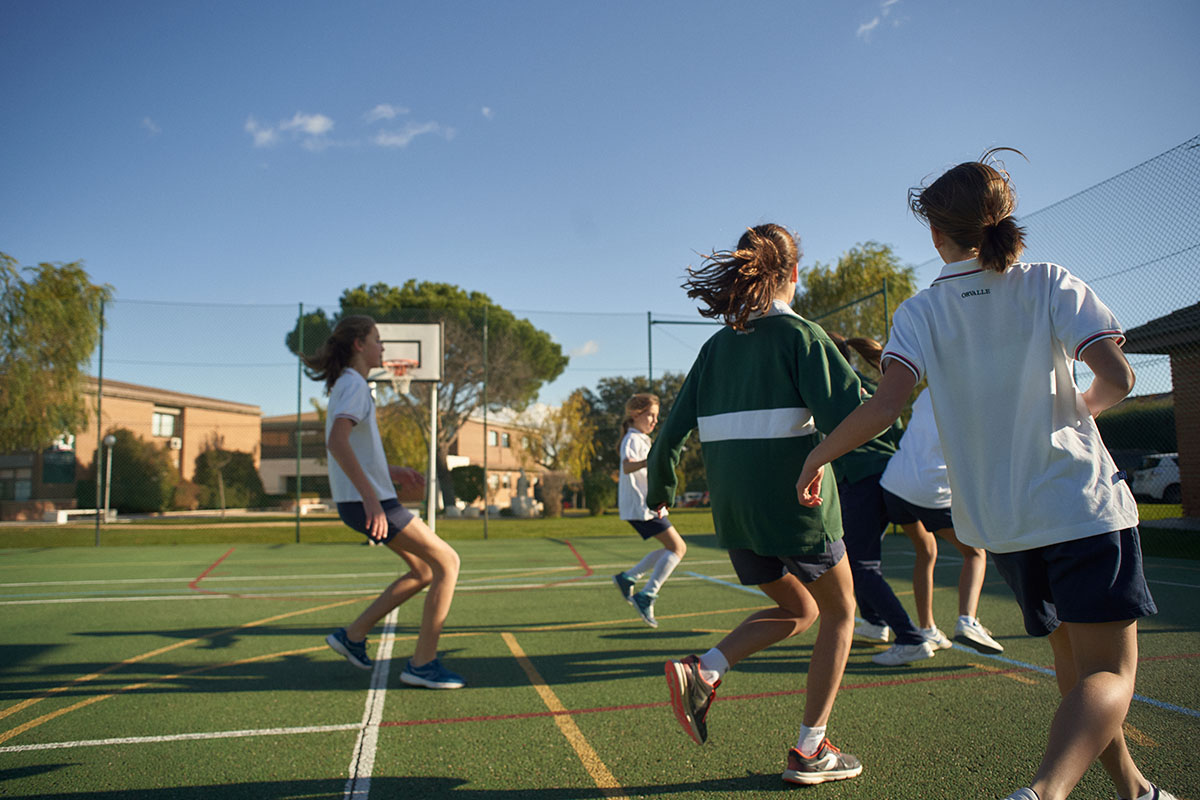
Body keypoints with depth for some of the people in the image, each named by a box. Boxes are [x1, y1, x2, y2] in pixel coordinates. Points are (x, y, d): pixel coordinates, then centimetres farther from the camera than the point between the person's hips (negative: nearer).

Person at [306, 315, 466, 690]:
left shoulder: (348, 385, 18)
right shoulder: (353, 384, -13)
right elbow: (336, 442, -28)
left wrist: (391, 471, 17)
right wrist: (371, 497, -32)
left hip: (367, 500, 10)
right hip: (366, 502, -10)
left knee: (424, 570, 16)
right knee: (447, 561, -5)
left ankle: (353, 634, 19)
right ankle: (423, 662, 0)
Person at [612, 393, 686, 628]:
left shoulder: (642, 439, 21)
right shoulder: (633, 439, -12)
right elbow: (627, 467, -33)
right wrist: (649, 460, -50)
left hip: (647, 504, 10)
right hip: (640, 506, -10)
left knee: (673, 549, 12)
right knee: (678, 548, -13)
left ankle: (627, 577, 16)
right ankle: (646, 597, -15)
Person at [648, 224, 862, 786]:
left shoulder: (716, 346, 9)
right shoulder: (800, 334, -7)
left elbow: (671, 433, 9)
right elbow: (850, 417, -19)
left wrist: (658, 494, 22)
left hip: (733, 511, 6)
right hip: (795, 507, -5)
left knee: (797, 610, 24)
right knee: (839, 613, 17)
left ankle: (703, 671, 5)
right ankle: (810, 751, 18)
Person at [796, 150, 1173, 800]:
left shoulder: (920, 312, -1)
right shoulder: (1049, 285, -2)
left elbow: (883, 408, -14)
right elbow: (1117, 378, -9)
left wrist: (817, 455, -1)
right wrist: (1082, 405, 13)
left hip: (996, 520, 3)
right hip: (1082, 503, -2)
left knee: (1074, 661, 20)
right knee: (1109, 671, -2)